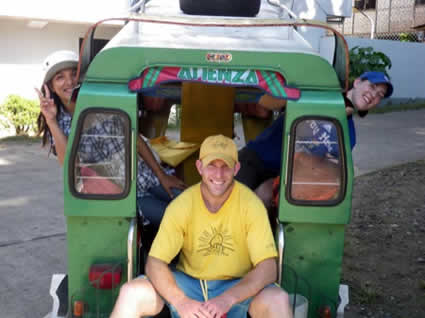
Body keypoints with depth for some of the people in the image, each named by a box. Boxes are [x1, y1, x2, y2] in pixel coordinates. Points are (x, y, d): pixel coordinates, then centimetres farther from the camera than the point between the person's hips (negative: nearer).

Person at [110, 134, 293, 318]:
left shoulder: (251, 204, -16)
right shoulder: (181, 205, -13)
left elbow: (268, 269, -19)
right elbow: (154, 263, -15)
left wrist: (228, 299, -34)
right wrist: (181, 302, -32)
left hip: (238, 287, -1)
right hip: (187, 282, 1)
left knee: (278, 300, -30)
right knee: (130, 293, -21)